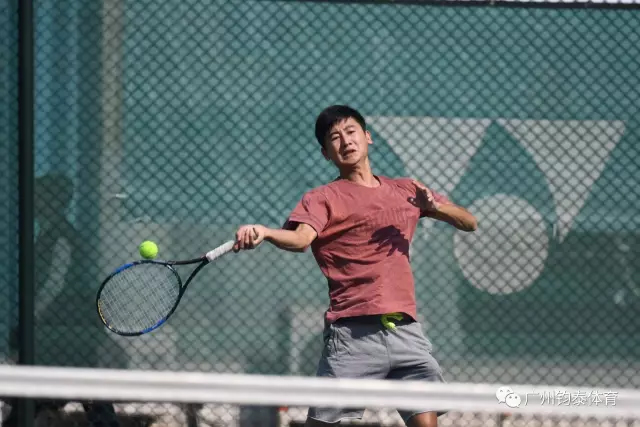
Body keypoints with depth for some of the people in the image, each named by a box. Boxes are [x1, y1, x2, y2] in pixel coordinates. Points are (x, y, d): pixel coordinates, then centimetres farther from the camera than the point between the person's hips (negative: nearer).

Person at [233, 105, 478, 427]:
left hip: (405, 330, 4)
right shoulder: (323, 199, 3)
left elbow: (469, 223, 19)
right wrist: (263, 232, -39)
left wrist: (435, 206, -3)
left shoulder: (405, 191, 18)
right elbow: (300, 238, -17)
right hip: (354, 336, -4)